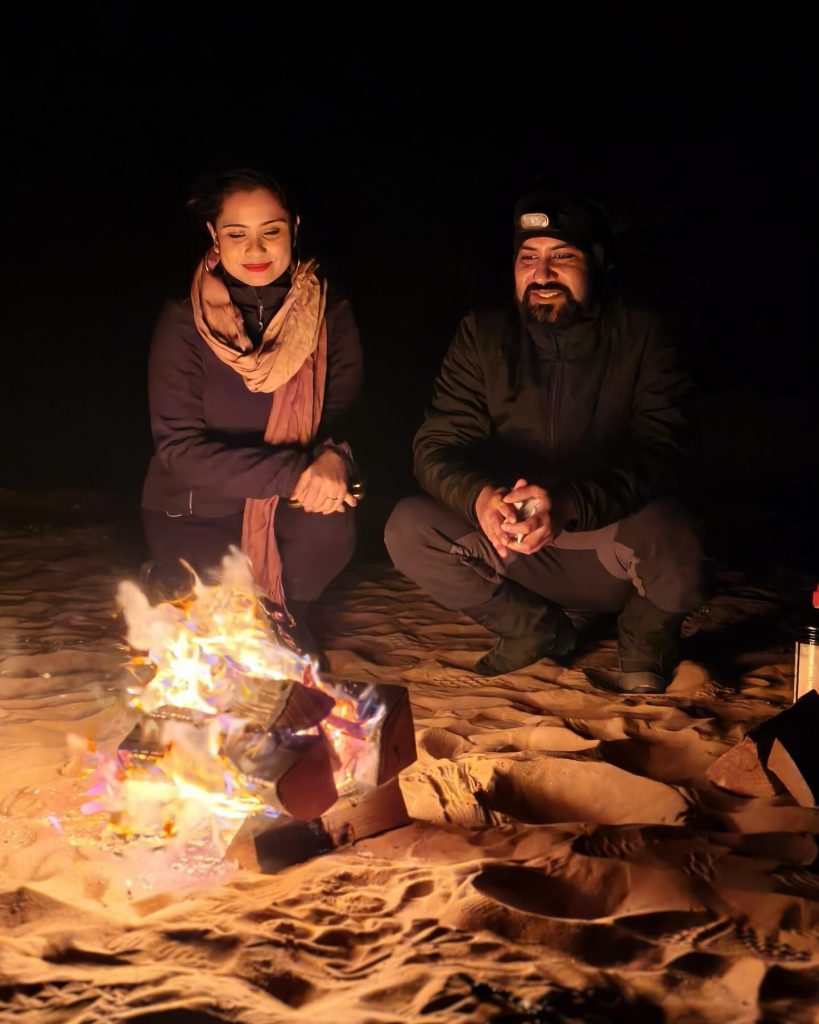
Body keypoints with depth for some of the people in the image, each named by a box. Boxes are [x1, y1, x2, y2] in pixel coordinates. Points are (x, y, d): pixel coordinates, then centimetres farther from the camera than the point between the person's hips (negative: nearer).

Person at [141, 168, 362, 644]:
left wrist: (334, 457, -32)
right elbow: (180, 448, -17)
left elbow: (344, 412, -6)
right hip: (197, 513, -1)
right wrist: (293, 472, -28)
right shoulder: (183, 323, -12)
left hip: (290, 505, 2)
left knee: (330, 530, -30)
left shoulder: (330, 312, -5)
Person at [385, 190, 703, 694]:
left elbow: (666, 454, -19)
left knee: (668, 533, -35)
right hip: (515, 553, 3)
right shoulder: (483, 336, 0)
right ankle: (538, 629, 3)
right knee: (408, 528, -20)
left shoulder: (641, 336, -7)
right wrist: (480, 498, -31)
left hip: (611, 545, -2)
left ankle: (648, 633, 2)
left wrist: (570, 502, -38)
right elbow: (436, 446, -6)